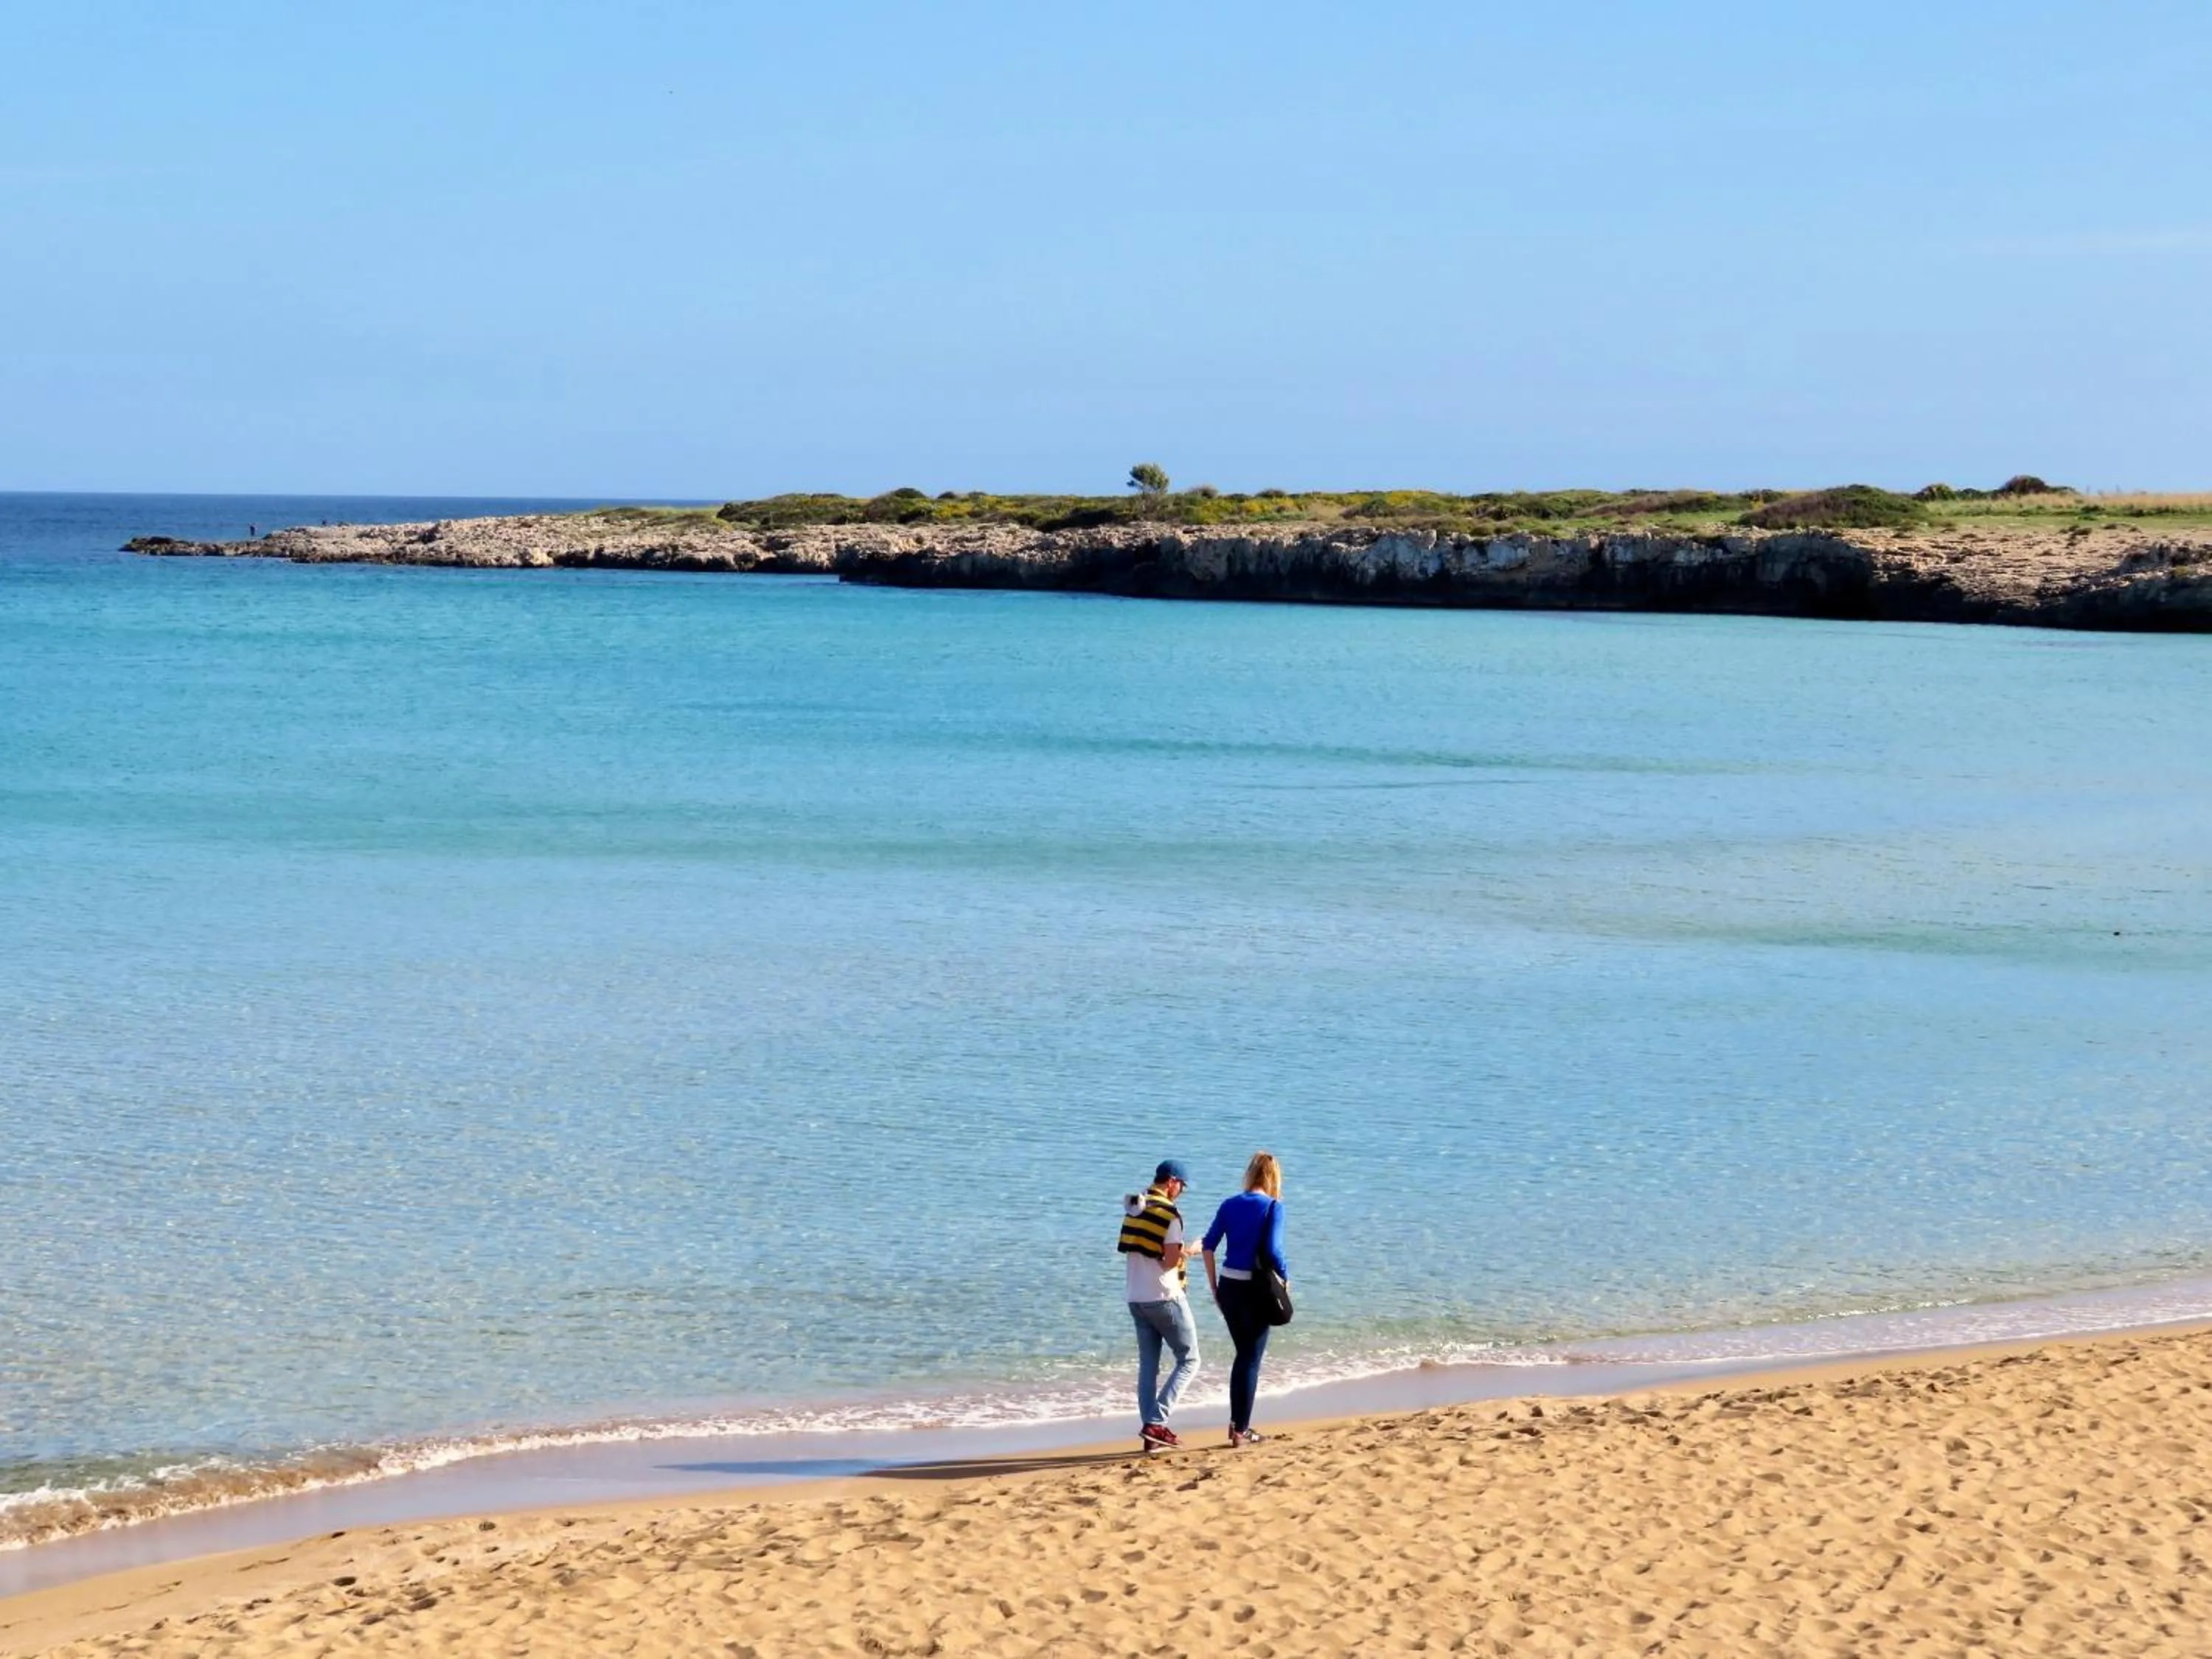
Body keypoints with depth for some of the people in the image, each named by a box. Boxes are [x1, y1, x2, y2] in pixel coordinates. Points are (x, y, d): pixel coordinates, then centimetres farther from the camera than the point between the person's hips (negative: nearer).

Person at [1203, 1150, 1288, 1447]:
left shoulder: (1230, 1205, 7)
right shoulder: (1273, 1206, -8)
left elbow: (1209, 1246, 5)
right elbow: (1273, 1249, -17)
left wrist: (1214, 1287, 12)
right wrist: (1285, 1277, -1)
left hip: (1228, 1286, 5)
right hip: (1256, 1289, -5)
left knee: (1243, 1353, 20)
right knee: (1252, 1358, 4)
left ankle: (1236, 1422, 22)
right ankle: (1241, 1431, 5)